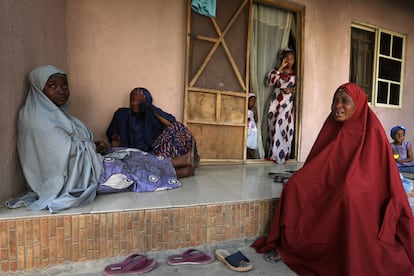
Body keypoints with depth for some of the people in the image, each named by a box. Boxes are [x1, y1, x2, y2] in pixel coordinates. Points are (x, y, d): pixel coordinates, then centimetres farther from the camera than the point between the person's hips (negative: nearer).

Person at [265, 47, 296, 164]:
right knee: (274, 128, -2)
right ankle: (273, 154, 6)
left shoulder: (295, 74, 12)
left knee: (285, 128, -6)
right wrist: (281, 68, -8)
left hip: (288, 106, 1)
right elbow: (269, 82, -11)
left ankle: (283, 155, 3)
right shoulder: (275, 71, 8)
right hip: (275, 104, -1)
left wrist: (291, 90, -9)